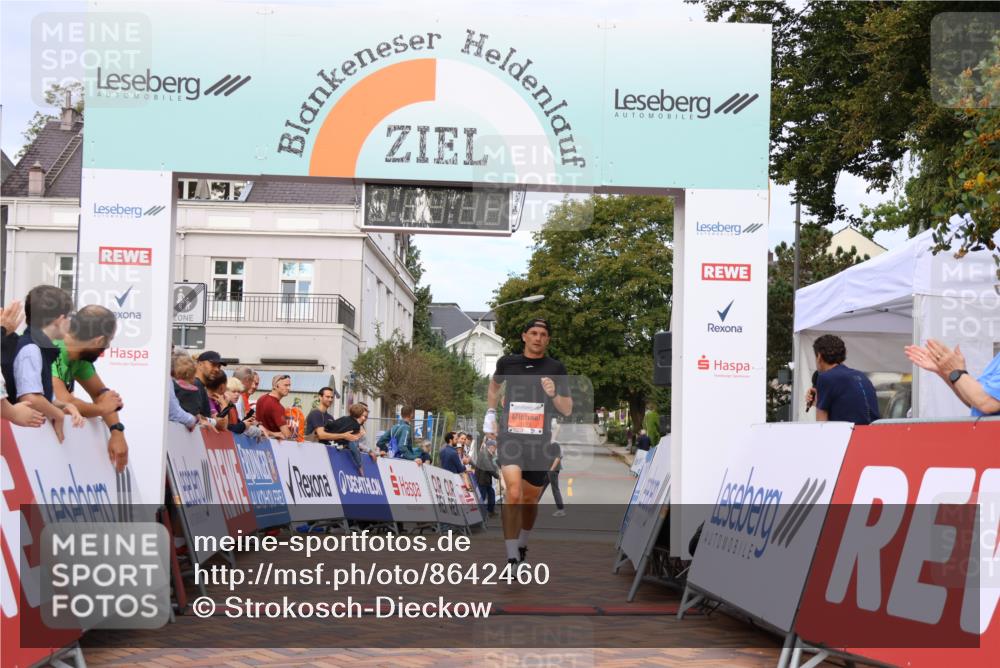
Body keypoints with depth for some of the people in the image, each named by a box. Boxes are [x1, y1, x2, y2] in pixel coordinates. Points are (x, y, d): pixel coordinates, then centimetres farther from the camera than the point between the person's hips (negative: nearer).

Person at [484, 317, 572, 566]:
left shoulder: (555, 368, 3)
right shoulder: (507, 362, 5)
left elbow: (567, 410, 4)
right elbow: (494, 385, 28)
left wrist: (554, 395, -15)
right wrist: (490, 414, 18)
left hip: (539, 441, 1)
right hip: (509, 436, -1)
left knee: (530, 499, 14)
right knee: (514, 494, -20)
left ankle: (522, 545, 40)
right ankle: (512, 558, -18)